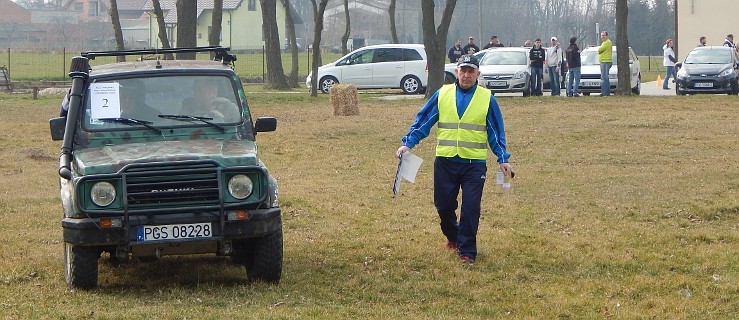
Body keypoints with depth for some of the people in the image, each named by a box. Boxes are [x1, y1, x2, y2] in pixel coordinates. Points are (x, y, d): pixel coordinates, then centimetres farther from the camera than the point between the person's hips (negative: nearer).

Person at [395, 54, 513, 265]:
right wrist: (408, 144, -5)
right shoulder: (442, 95, 4)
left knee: (470, 208, -6)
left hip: (474, 163, -2)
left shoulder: (487, 98, 2)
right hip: (445, 161, 2)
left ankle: (467, 251, 5)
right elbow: (422, 121, 6)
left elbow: (496, 131, 7)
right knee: (443, 206, 8)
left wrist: (503, 159, 1)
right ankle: (453, 237, 35)